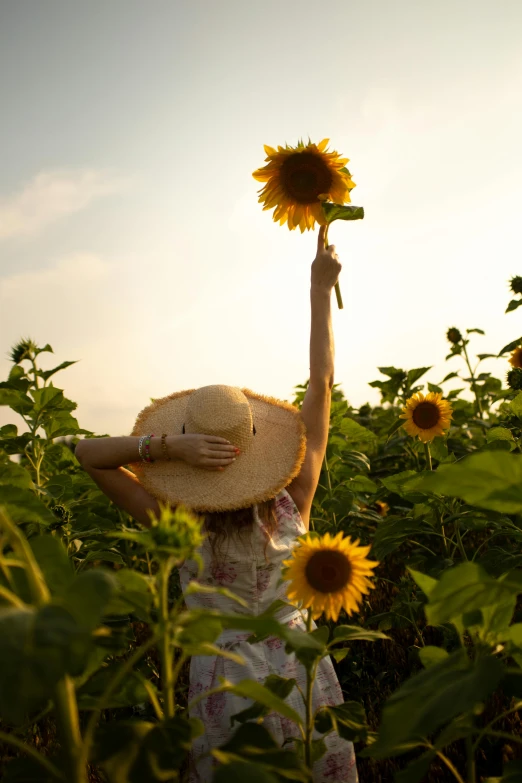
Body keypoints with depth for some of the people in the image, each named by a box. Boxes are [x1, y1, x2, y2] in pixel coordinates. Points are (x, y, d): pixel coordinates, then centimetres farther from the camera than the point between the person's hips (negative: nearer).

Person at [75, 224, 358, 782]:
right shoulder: (293, 503, -14)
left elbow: (86, 452, -13)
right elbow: (321, 383, -9)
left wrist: (166, 445, -27)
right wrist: (320, 290, -2)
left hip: (224, 684, -1)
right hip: (300, 672, 2)